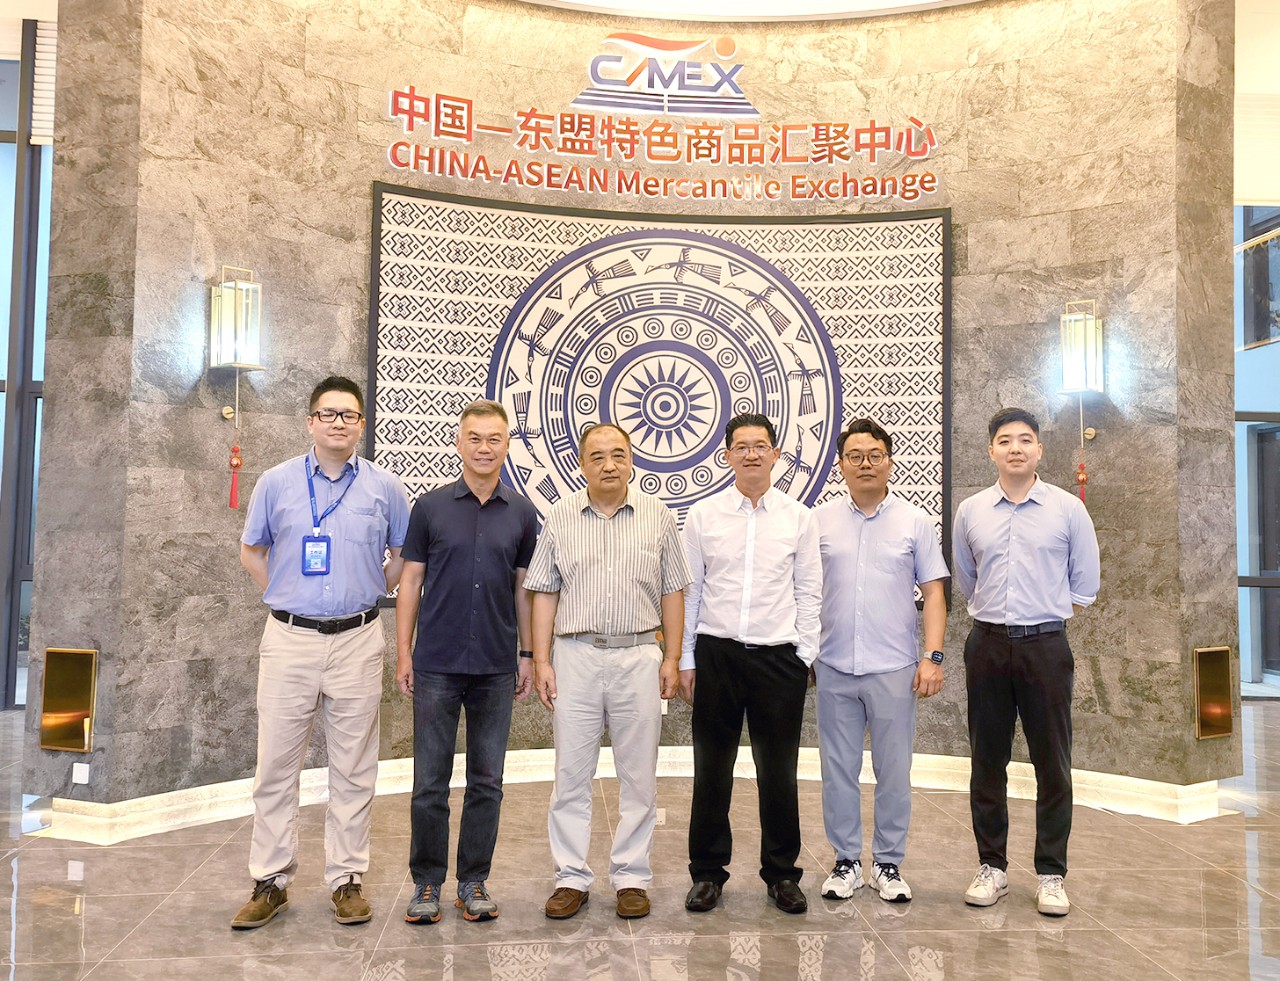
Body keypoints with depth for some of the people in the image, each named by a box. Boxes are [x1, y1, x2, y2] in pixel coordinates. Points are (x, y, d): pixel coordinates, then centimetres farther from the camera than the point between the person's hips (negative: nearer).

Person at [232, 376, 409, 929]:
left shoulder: (385, 488, 3)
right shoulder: (276, 483, 4)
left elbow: (405, 555, 14)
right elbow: (251, 551, 15)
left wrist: (370, 593, 6)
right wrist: (283, 596, 7)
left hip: (358, 640, 0)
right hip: (289, 639, 1)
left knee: (353, 770, 6)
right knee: (276, 765, 5)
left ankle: (346, 880, 18)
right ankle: (270, 881, 18)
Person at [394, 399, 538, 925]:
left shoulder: (522, 512, 5)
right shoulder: (430, 507, 1)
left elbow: (524, 587, 9)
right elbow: (411, 581, 3)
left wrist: (527, 655, 5)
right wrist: (403, 653, -3)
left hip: (496, 666, 2)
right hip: (436, 665, -1)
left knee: (486, 782, 8)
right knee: (430, 781, 5)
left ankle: (473, 882, 22)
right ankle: (427, 883, 20)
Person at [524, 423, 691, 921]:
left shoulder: (657, 517, 5)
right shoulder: (560, 517, 6)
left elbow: (672, 592, 7)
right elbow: (545, 593, 6)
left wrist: (672, 659, 2)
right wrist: (541, 661, 0)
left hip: (639, 656, 0)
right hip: (576, 656, 0)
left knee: (638, 776, 7)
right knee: (571, 773, 5)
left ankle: (631, 876, 20)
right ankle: (571, 877, 18)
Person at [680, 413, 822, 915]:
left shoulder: (799, 517, 5)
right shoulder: (703, 515, 3)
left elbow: (809, 591, 7)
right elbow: (688, 590, 4)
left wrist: (804, 654, 1)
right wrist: (685, 659, 2)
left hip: (778, 657, 0)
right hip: (716, 653, 0)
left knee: (779, 773, 7)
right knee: (711, 771, 7)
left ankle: (781, 874, 24)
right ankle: (707, 873, 22)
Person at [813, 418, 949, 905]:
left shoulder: (915, 522, 3)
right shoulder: (819, 521, 4)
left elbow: (934, 593, 2)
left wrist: (933, 656, -7)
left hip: (894, 668, -1)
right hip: (834, 668, 1)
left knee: (893, 771, 8)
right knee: (838, 769, 10)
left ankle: (888, 863, 23)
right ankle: (846, 860, 24)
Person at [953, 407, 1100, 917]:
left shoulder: (1068, 508, 0)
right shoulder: (970, 511, 5)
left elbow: (1085, 583, 7)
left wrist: (1045, 613, 9)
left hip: (1046, 645, -1)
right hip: (987, 645, 2)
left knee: (1052, 765, 3)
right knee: (987, 762, 8)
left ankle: (1051, 874, 16)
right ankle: (992, 866, 20)